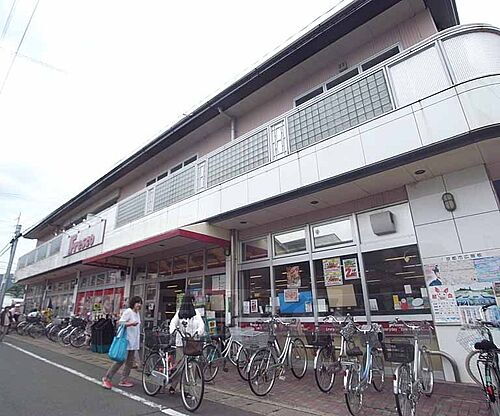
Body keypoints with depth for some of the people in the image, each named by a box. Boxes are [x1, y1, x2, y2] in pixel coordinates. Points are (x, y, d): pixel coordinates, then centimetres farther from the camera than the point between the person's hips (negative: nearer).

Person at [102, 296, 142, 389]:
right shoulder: (128, 312, -13)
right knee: (121, 360, -5)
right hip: (126, 340, -8)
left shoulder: (137, 313, 12)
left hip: (133, 342, 8)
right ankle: (107, 379, 10)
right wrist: (131, 324, -31)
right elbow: (120, 323, -18)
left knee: (130, 362, 10)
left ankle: (123, 380, 20)